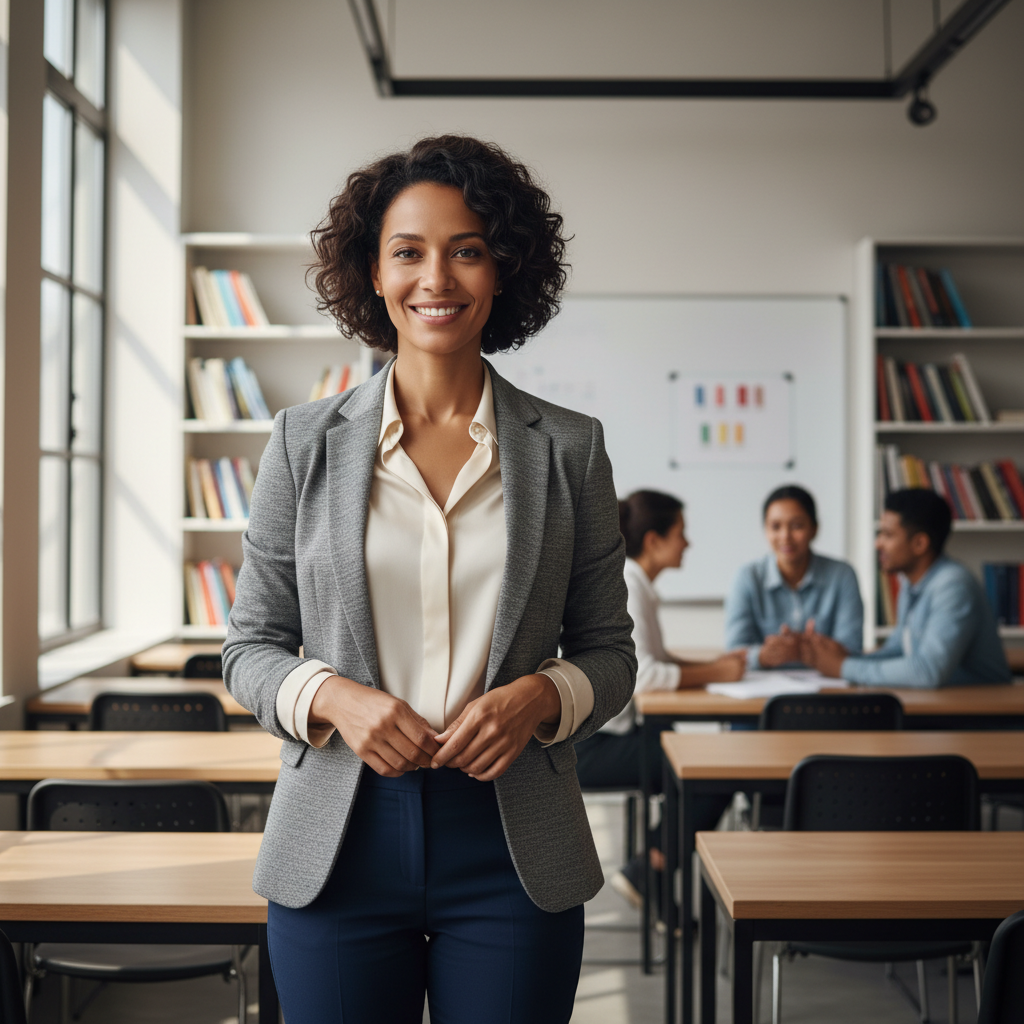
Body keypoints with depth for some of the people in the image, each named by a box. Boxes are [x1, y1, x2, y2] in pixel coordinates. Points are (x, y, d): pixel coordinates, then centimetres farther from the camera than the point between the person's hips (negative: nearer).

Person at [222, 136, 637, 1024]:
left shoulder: (569, 449, 2)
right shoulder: (306, 442, 3)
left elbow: (609, 650, 7)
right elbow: (251, 645, 6)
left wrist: (541, 696, -14)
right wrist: (331, 697, -14)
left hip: (511, 850, 0)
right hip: (337, 849, 0)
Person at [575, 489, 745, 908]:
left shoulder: (634, 583, 14)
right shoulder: (623, 586, -17)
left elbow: (653, 658, 17)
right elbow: (642, 674, -25)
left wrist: (713, 663, 4)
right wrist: (714, 675, -15)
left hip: (608, 732, 10)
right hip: (591, 744, -10)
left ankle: (646, 873, 7)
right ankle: (649, 873, -1)